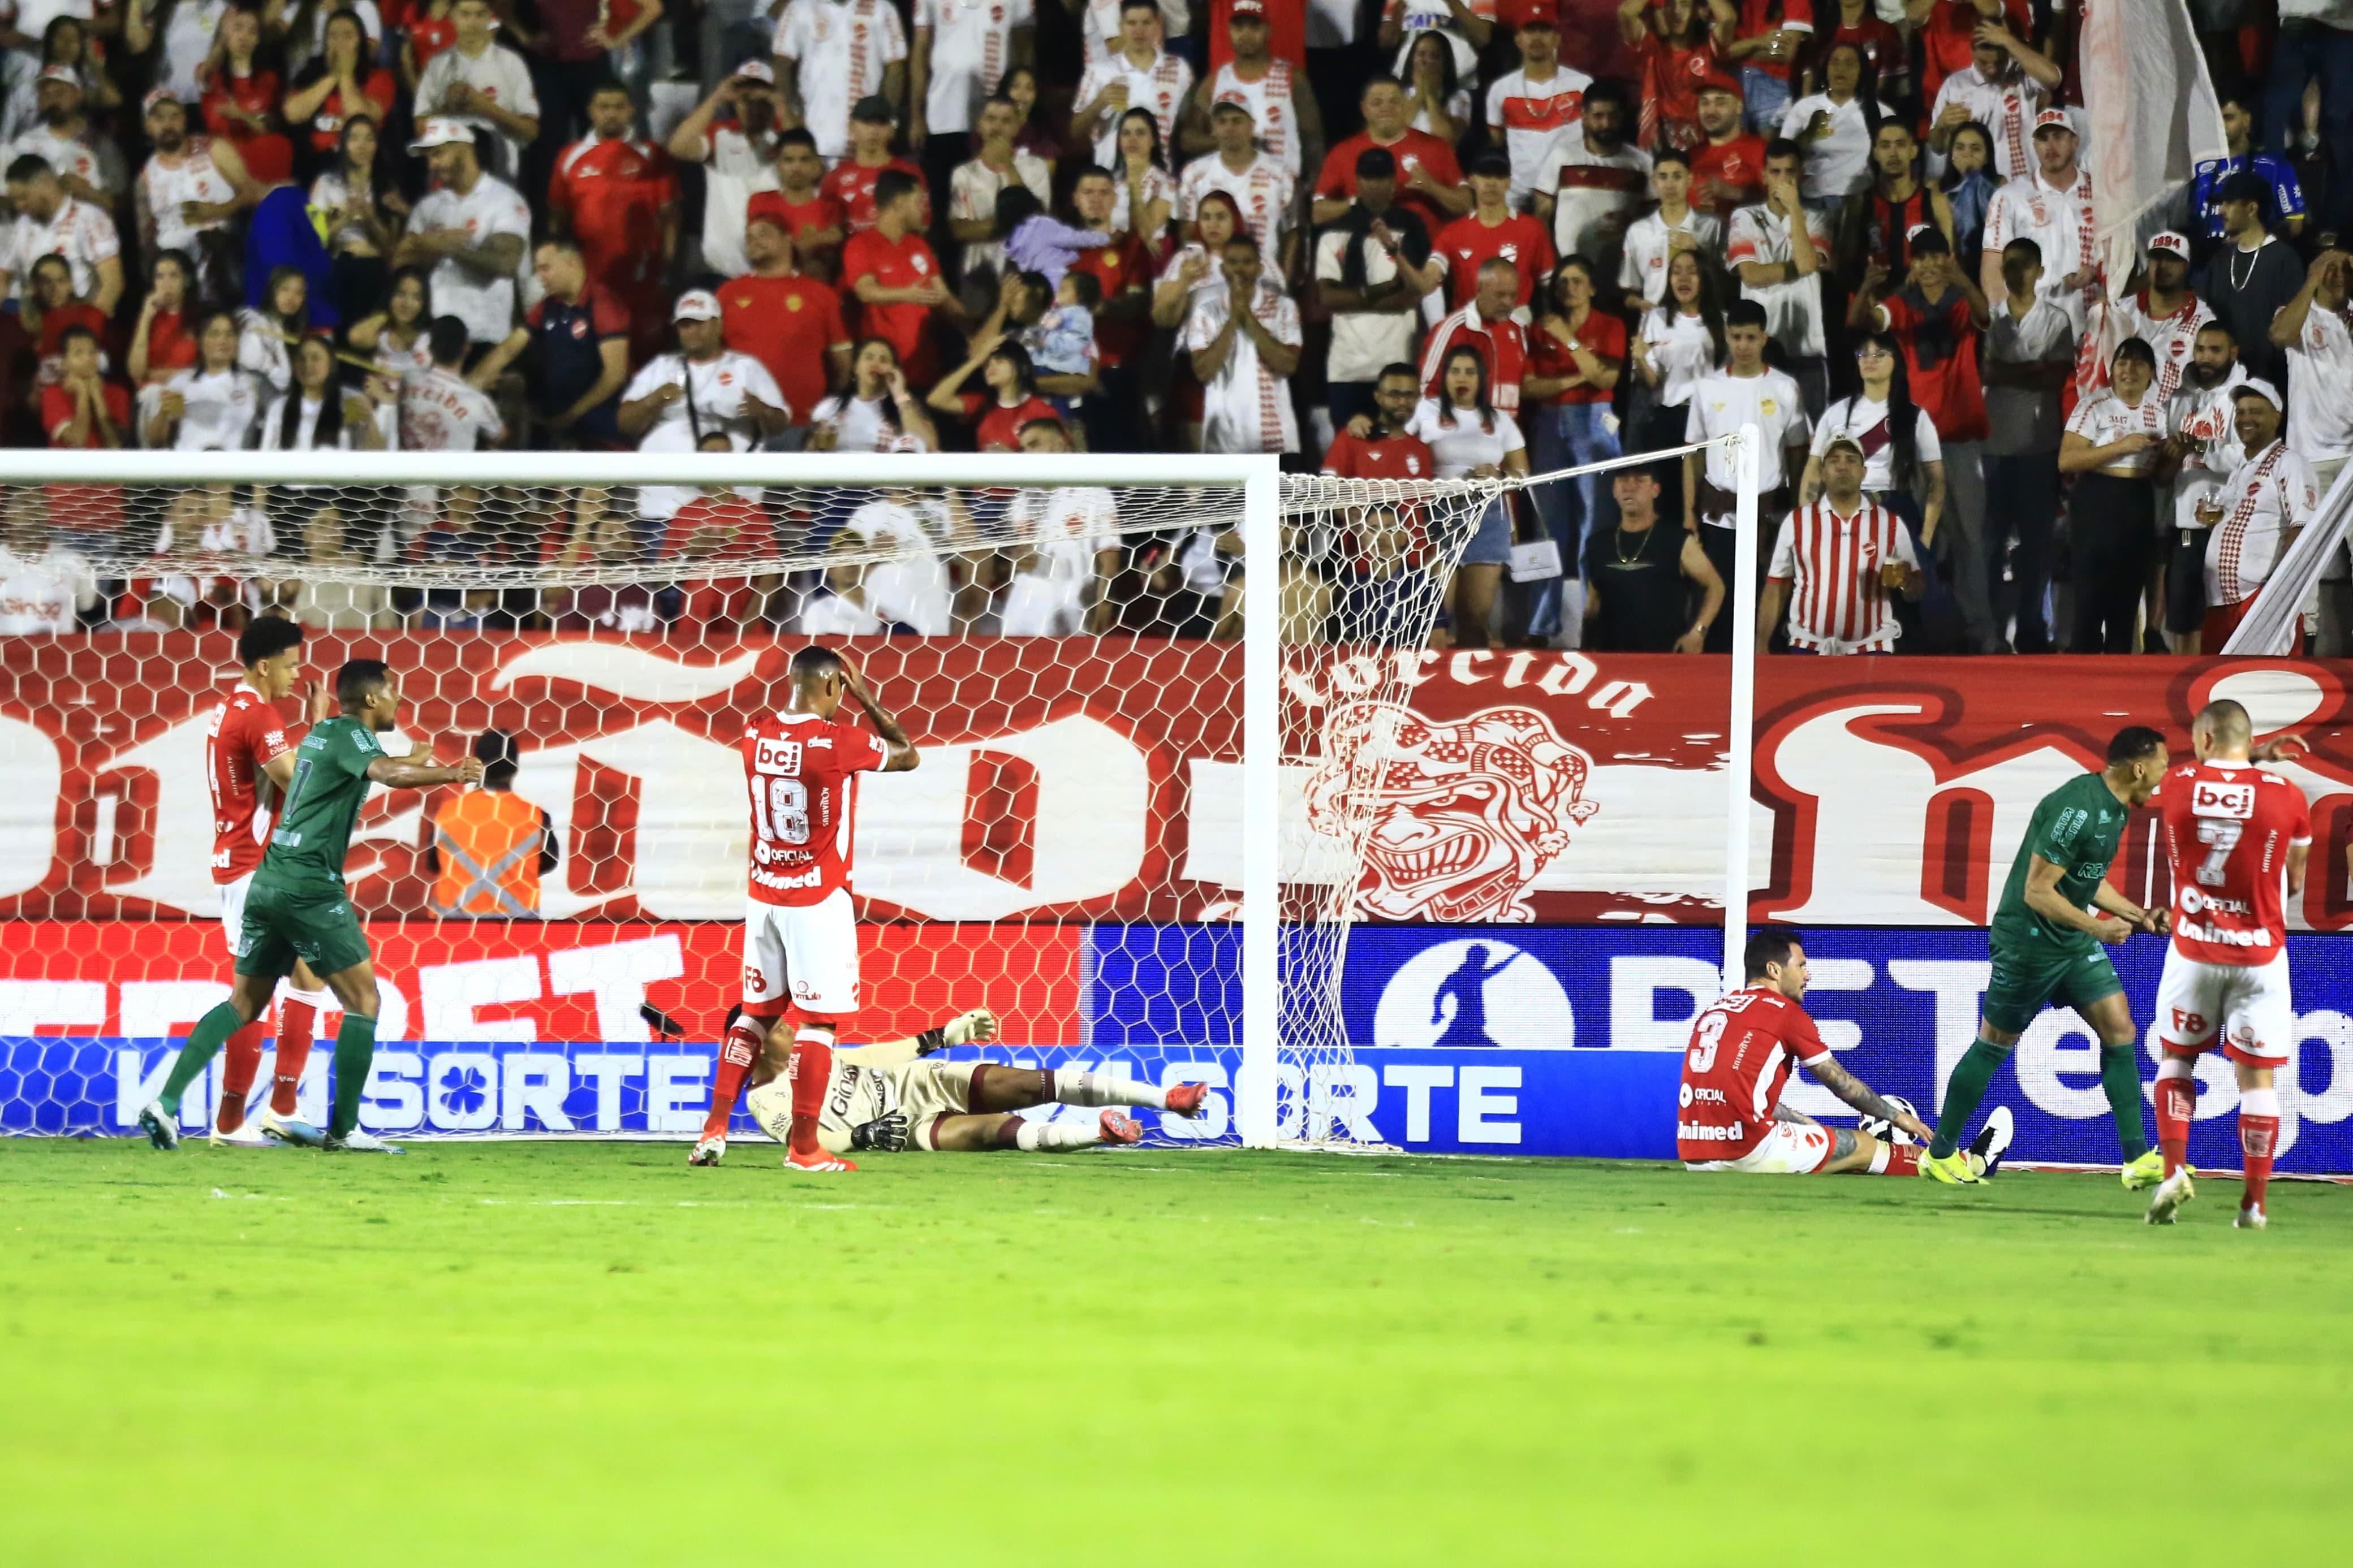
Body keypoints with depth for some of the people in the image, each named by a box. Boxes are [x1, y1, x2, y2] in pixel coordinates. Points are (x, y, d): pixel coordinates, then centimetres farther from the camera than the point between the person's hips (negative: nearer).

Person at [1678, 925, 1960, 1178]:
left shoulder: (1712, 1013, 19)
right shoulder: (1784, 1011, -1)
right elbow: (1842, 1083, 8)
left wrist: (1813, 1127, 31)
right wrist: (1897, 1116, 23)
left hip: (1694, 1158, 7)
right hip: (1748, 1152, -7)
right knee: (1864, 1146, 11)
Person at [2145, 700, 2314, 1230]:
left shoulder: (2176, 786, -4)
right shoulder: (2286, 797, -7)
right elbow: (2294, 883, 6)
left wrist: (2260, 755, 22)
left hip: (2193, 949, 1)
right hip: (2260, 953, -1)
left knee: (2176, 1057, 19)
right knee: (2258, 1077, 5)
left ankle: (2174, 1170, 3)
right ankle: (2255, 1202, 6)